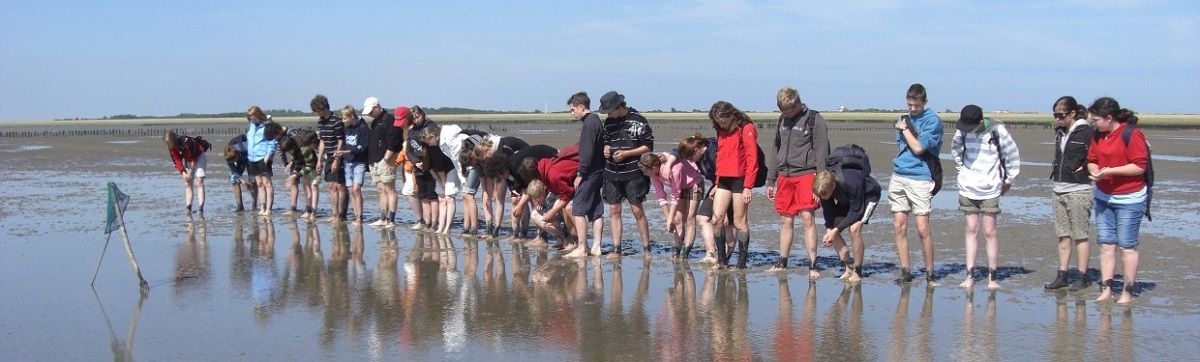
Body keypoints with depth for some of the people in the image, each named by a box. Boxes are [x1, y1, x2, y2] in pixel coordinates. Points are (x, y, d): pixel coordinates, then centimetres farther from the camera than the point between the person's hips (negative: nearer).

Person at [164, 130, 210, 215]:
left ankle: (201, 208, -23)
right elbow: (177, 161, -10)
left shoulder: (187, 142, -35)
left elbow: (193, 159, -27)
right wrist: (183, 172, -22)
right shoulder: (171, 148, -15)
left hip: (198, 156, -7)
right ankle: (188, 207, 0)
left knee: (198, 182, -16)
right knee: (187, 183, 0)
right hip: (187, 159, 7)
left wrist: (190, 172, -21)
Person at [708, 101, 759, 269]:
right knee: (716, 218, -3)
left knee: (739, 221, -3)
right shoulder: (722, 132, 15)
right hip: (724, 180, 7)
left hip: (740, 179, -7)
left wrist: (748, 187, -15)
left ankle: (742, 261, 4)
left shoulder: (747, 129, -8)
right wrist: (717, 183, 16)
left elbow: (752, 159, -12)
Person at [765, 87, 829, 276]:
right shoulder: (782, 120, 15)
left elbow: (821, 154, -8)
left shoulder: (814, 119, -5)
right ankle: (782, 263, 14)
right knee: (785, 220, 7)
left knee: (807, 217, -12)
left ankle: (813, 265, -10)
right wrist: (770, 181, 19)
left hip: (806, 174, -6)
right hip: (784, 176, 6)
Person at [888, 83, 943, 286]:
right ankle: (905, 271, 10)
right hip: (898, 177, 6)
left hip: (920, 179, -6)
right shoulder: (905, 119, 16)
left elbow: (918, 148, -13)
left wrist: (904, 128, -5)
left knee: (923, 229, -7)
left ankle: (930, 274, 3)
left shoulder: (932, 120, -4)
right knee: (899, 226, 3)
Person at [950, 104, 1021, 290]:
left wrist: (1008, 180, 5)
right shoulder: (962, 130, -3)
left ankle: (992, 277, 4)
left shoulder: (997, 131, -14)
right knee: (971, 229, 4)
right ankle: (970, 275, 6)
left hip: (990, 188, -3)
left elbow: (1013, 156, -1)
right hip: (967, 187, 3)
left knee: (989, 231, -2)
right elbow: (955, 148, 20)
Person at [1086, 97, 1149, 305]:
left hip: (1129, 199, -7)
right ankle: (1106, 289, 11)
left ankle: (1128, 292, 6)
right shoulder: (1098, 135, 7)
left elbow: (1140, 166, -18)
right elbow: (1091, 160, 14)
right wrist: (1094, 172, -8)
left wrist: (1111, 171, -22)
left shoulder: (1132, 134, -15)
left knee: (1127, 247, -1)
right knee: (1106, 244, 6)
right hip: (1103, 197, 7)